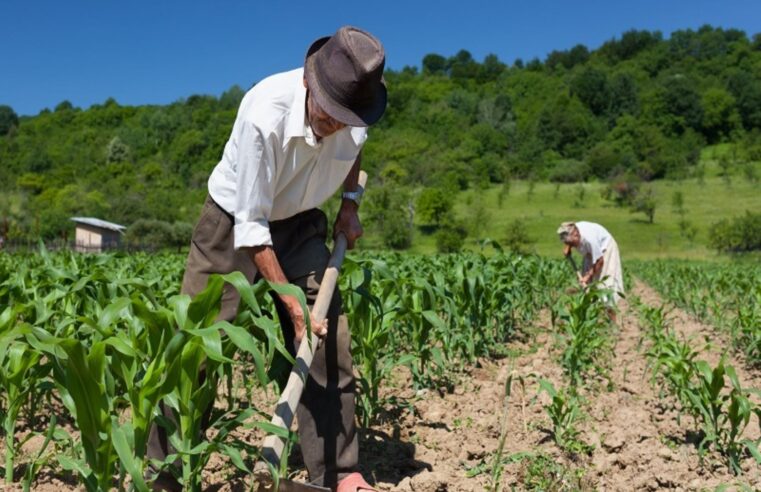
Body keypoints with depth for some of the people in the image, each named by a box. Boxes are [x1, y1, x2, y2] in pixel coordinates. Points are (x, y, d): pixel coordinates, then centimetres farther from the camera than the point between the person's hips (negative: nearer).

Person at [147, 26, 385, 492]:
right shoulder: (264, 114, -34)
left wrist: (351, 200, -1)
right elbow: (251, 225, -28)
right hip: (234, 221, -4)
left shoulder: (354, 109, -18)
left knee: (330, 342, -3)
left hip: (300, 224, 4)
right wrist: (291, 302, -27)